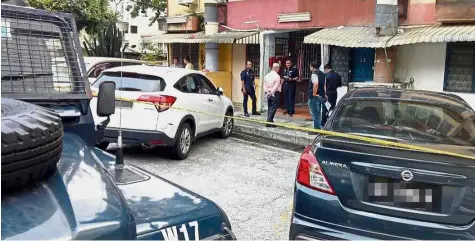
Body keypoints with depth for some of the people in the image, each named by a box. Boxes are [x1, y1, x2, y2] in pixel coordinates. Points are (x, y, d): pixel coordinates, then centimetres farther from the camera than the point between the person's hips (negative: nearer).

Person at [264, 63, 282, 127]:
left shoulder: (267, 75, 10)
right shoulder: (277, 76, -11)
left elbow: (264, 85, 9)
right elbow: (276, 86, -17)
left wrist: (266, 92, 8)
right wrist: (272, 92, -11)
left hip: (268, 94, 7)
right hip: (275, 94, -7)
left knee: (269, 108, 14)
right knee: (273, 108, -4)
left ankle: (270, 121, 17)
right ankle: (269, 121, -9)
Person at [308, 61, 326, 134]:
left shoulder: (314, 74, -15)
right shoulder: (322, 74, 14)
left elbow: (315, 84, -29)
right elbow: (324, 85, 18)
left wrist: (314, 93, -21)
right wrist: (324, 93, 19)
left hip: (315, 97, -9)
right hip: (321, 96, 9)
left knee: (315, 114, -3)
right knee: (318, 113, 18)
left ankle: (316, 129, 0)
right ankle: (319, 127, 25)